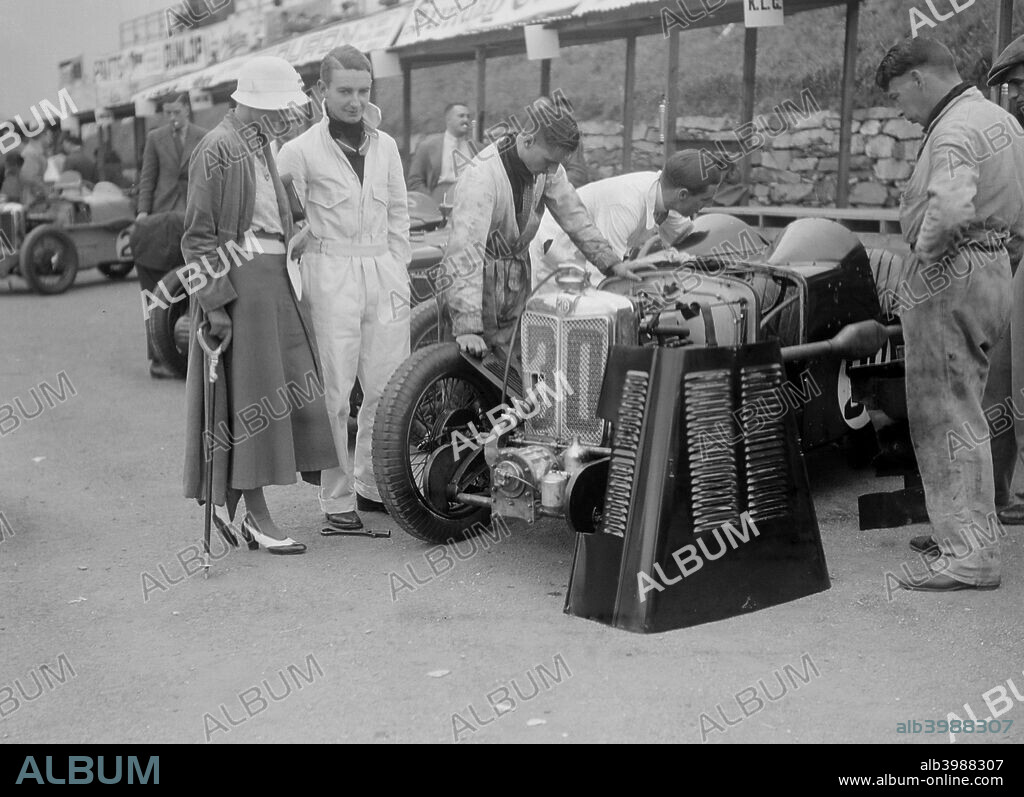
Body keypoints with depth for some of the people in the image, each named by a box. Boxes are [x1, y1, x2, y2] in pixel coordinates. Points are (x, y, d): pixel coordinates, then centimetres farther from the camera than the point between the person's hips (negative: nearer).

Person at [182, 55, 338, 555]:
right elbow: (199, 235, -14)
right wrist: (214, 302, -19)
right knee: (250, 398, -4)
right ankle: (256, 515, 5)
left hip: (273, 278, 9)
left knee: (280, 392, 9)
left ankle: (228, 500, 20)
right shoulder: (218, 150, -11)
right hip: (238, 280, -9)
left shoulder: (261, 145, 15)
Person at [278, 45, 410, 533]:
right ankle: (337, 500, 8)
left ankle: (371, 484, 22)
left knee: (388, 388, 5)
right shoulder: (300, 150, -1)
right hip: (330, 276, -4)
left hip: (383, 273, 4)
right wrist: (294, 288, -7)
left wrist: (400, 274, 10)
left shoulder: (384, 145, 13)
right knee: (334, 393, -2)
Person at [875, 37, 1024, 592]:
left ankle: (969, 556, -3)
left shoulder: (954, 131, -16)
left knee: (944, 419, -5)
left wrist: (924, 253, -17)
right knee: (963, 410, 19)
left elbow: (950, 209, -34)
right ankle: (966, 529, 30)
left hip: (951, 276, -10)